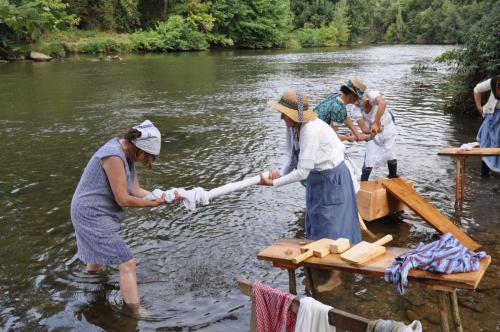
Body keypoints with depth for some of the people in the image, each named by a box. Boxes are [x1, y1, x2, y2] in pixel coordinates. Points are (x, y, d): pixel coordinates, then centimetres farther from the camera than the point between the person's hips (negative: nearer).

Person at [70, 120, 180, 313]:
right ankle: (135, 314, -3)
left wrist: (165, 197, -12)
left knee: (100, 254, 31)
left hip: (95, 213, 10)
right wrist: (154, 203, -12)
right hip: (92, 216, -10)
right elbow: (123, 199, -23)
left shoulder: (128, 155, 4)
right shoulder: (114, 156, -26)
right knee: (127, 264, -9)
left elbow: (136, 191, 1)